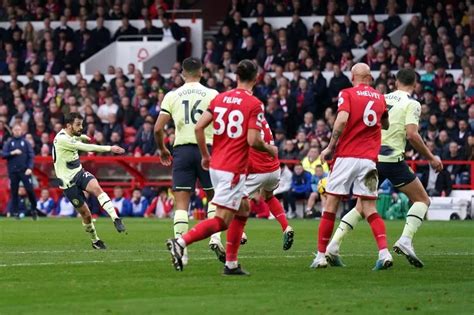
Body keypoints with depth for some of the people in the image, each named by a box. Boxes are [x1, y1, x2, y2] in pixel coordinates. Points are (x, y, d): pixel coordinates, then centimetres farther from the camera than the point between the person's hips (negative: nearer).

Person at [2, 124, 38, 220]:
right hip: (13, 171, 1)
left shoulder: (26, 142, 8)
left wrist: (30, 168, -11)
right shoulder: (8, 143, 9)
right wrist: (12, 153, -15)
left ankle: (33, 209, 3)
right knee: (14, 192, 2)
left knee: (30, 189, -11)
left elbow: (31, 156, 2)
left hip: (24, 171, -1)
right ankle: (15, 212, 8)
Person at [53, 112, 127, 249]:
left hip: (79, 173, 6)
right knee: (86, 214, -2)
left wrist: (83, 136, 52)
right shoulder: (62, 139, -23)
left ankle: (116, 219, -40)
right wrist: (110, 148, -31)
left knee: (96, 188, -26)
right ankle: (95, 241, 22)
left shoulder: (69, 136, 5)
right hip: (68, 182, -6)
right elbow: (86, 147, -29)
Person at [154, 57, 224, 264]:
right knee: (214, 197, 16)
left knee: (181, 203, 0)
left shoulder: (172, 96, 4)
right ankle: (215, 237, 0)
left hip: (181, 149, 1)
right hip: (206, 149, -1)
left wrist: (162, 150, 17)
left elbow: (158, 128, 1)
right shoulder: (212, 95, 0)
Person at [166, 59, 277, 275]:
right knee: (222, 221, -6)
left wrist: (205, 156, 15)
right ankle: (181, 242, -21)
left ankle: (231, 263, 18)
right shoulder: (254, 104, -10)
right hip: (233, 170, -8)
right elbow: (252, 140, -17)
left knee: (243, 209, 21)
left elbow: (199, 127, 3)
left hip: (216, 165, 8)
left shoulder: (220, 98, 8)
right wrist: (270, 149, 4)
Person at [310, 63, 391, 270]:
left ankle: (321, 255, 6)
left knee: (331, 205, 4)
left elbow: (342, 120, -16)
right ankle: (384, 252, -13)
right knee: (369, 208, 4)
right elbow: (385, 124, 25)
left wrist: (330, 147, -8)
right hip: (369, 158, 3)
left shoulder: (347, 94, -1)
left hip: (346, 156, -3)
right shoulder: (379, 98, 13)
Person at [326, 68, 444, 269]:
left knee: (362, 206, 17)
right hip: (392, 159, -6)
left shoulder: (382, 99, 14)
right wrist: (431, 158, -6)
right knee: (422, 200, 8)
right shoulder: (412, 104, -4)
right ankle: (405, 240, -14)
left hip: (371, 159, 6)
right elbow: (412, 135, -15)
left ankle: (333, 245, 4)